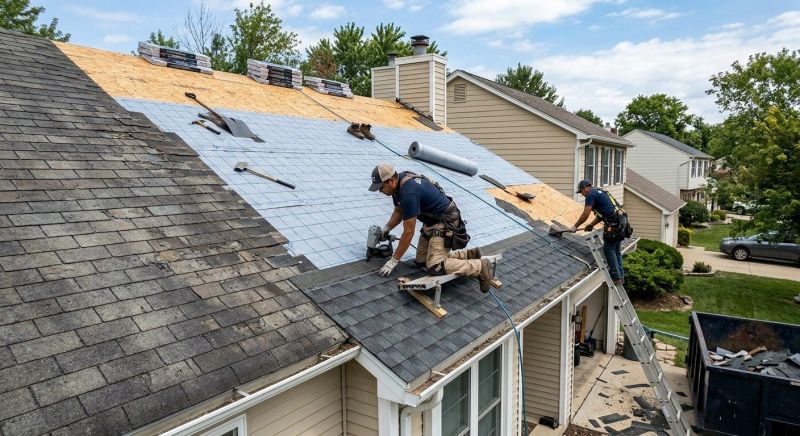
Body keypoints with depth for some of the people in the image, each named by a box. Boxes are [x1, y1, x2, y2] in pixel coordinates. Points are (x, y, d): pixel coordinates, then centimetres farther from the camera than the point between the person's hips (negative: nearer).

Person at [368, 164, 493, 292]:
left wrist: (393, 261, -18)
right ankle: (468, 254, 16)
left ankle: (479, 267, -5)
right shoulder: (399, 183, -1)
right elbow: (398, 211, 17)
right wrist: (386, 229, 1)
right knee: (421, 261, 8)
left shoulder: (409, 192, -30)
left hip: (445, 223, -10)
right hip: (431, 222, 10)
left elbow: (408, 232, -26)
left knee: (434, 267, -19)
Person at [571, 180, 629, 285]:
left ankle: (616, 278, 1)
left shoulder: (591, 195, -6)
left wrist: (575, 227, -1)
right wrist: (591, 225, 22)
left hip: (614, 223, -10)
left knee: (609, 250, -1)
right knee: (616, 250, 15)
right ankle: (621, 276, 20)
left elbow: (585, 215, -10)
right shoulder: (599, 192, 23)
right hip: (621, 220, 10)